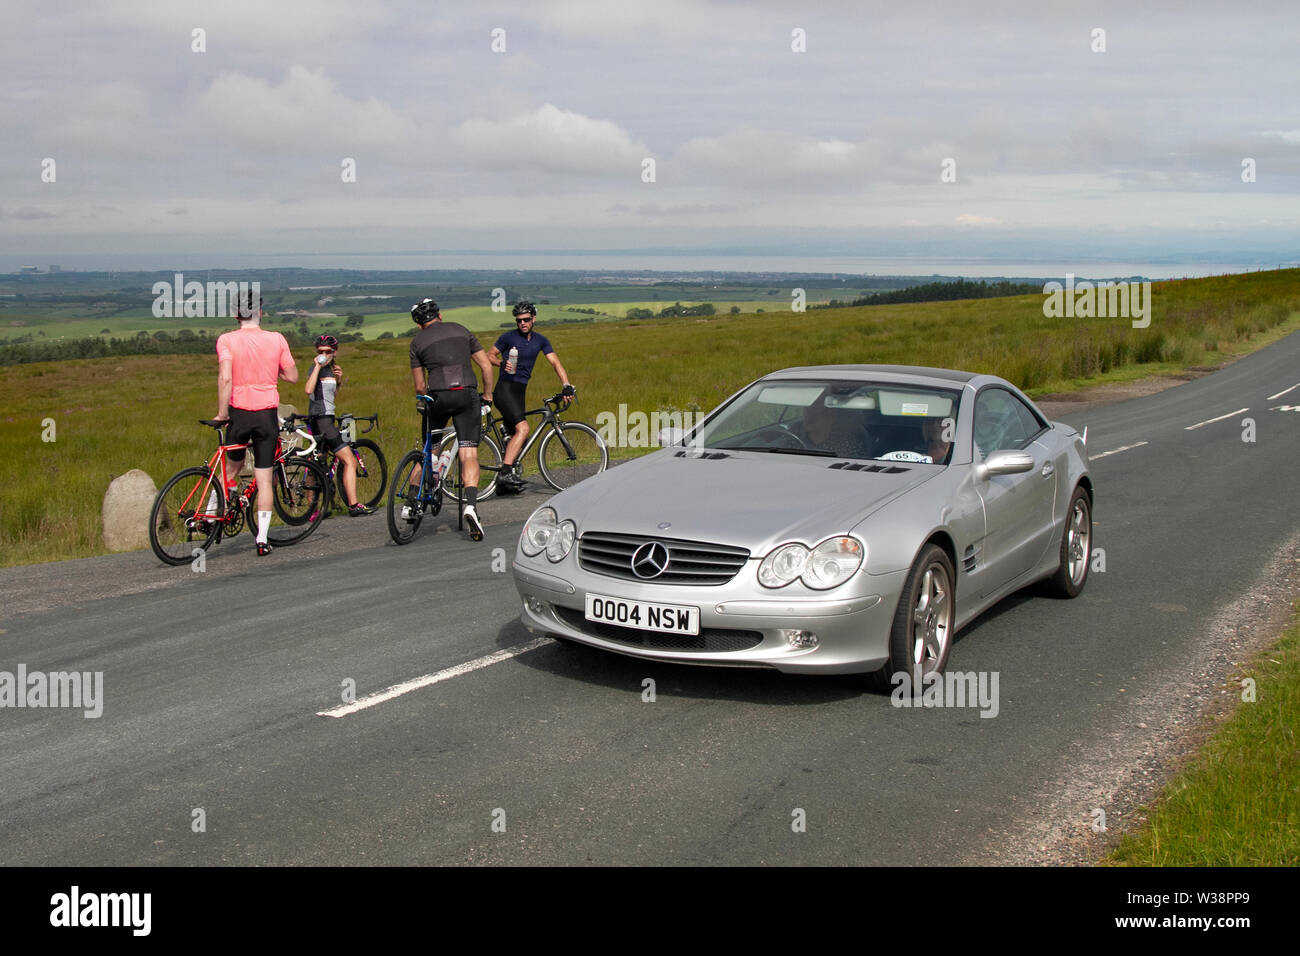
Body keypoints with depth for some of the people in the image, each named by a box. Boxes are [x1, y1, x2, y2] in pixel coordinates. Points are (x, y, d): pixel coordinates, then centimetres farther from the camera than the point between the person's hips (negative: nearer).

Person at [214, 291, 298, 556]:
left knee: (233, 468, 24)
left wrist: (221, 413, -11)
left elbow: (225, 378, -18)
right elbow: (292, 376, 3)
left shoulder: (227, 340, -6)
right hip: (267, 415, 0)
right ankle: (262, 540, 4)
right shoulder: (276, 339, -1)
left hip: (238, 413, 0)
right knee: (264, 480, 5)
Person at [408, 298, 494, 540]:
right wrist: (487, 396, 23)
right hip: (467, 394, 0)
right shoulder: (460, 330, 17)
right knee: (469, 455, -4)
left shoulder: (417, 341, 13)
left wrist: (423, 403, 29)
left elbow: (420, 386, 11)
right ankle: (471, 504, -23)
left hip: (438, 396, 0)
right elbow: (486, 366, 14)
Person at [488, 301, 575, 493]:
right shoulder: (508, 337, -4)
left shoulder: (540, 340, 8)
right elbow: (490, 356, 4)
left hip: (520, 392, 6)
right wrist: (502, 363, -18)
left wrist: (567, 386, -10)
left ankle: (505, 483, 13)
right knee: (523, 428, -24)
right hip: (505, 389, -6)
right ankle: (506, 474, -28)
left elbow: (555, 363, 2)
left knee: (513, 437, 7)